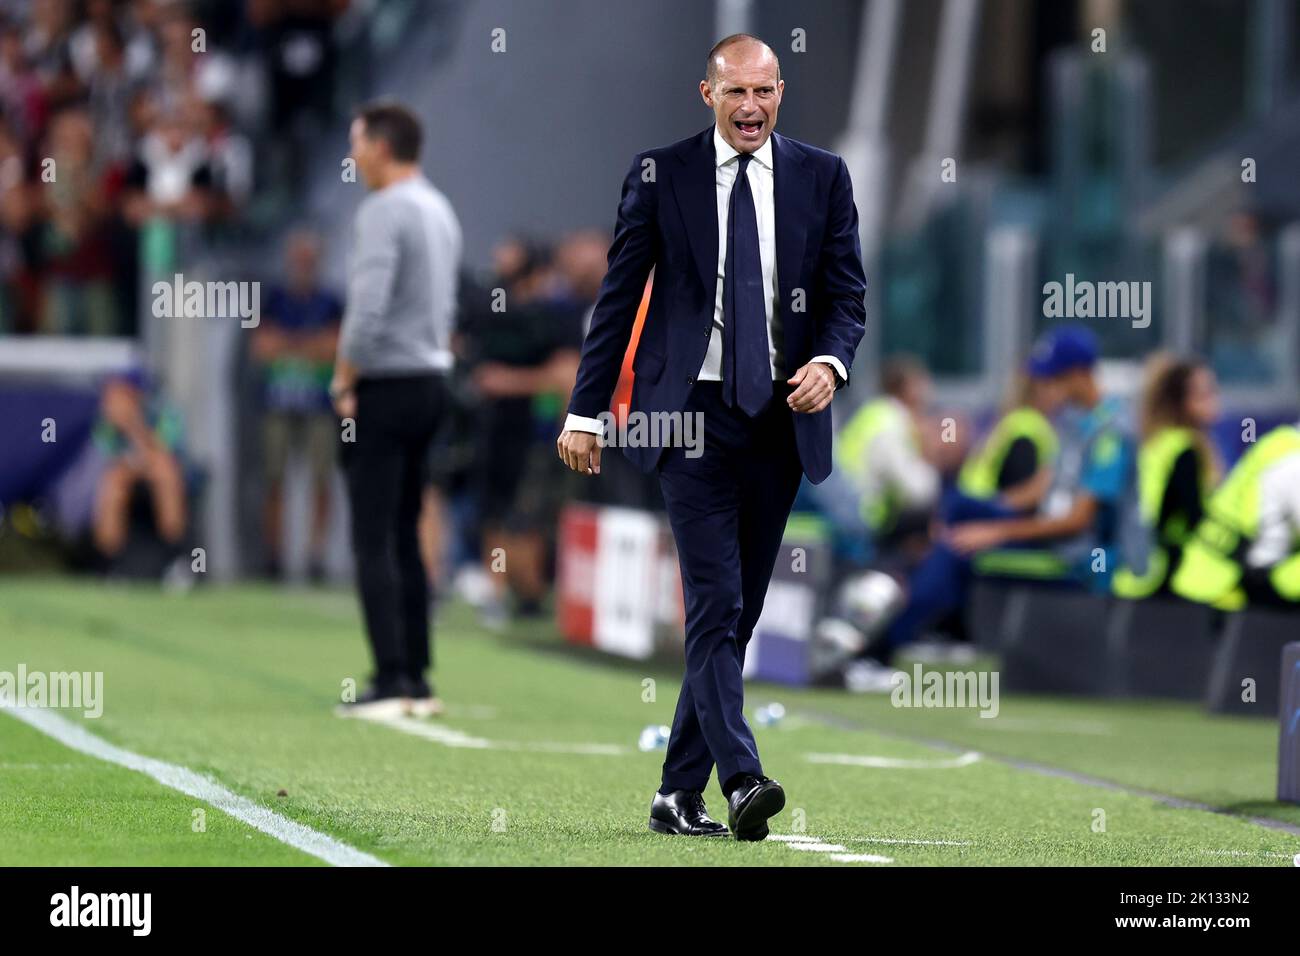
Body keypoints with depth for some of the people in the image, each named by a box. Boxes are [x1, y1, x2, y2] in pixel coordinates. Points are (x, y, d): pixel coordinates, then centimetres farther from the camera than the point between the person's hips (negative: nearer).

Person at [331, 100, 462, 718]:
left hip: (385, 388, -9)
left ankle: (391, 681, -12)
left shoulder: (384, 211, -14)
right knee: (404, 538, 13)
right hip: (431, 381, 9)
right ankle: (416, 682, 12)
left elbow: (369, 307, -21)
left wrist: (346, 381, -9)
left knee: (374, 540, -7)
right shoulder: (440, 210, 14)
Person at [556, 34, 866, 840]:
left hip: (780, 416, 3)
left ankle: (680, 796, 14)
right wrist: (586, 410, 2)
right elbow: (619, 296, 4)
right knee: (715, 604, -14)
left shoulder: (822, 177, 6)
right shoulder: (661, 174, 1)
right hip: (694, 412, -3)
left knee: (737, 613, 7)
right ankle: (742, 781, -23)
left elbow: (847, 296, 6)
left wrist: (831, 361, -15)